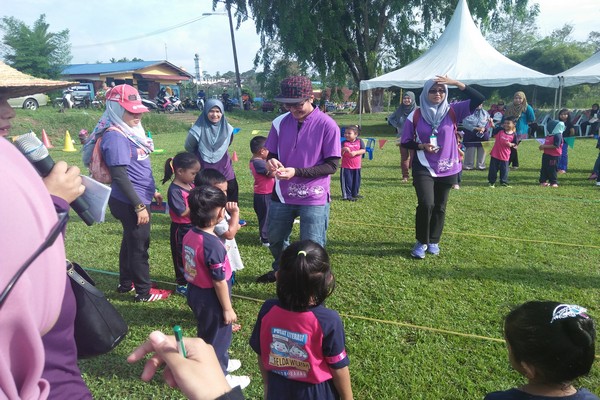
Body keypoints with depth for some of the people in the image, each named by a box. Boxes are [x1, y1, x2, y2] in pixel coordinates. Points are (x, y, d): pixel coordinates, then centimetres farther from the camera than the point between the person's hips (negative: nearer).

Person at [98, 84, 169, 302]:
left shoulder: (129, 132, 8)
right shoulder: (115, 137, -21)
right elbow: (120, 177, -24)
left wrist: (152, 190, 22)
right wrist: (139, 206, -23)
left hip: (138, 198, 9)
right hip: (130, 203, -9)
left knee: (131, 241, 21)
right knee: (139, 245, 4)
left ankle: (125, 283, 38)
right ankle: (144, 292, 20)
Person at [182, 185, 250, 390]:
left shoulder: (190, 235, -5)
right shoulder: (213, 245, -31)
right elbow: (219, 282, -24)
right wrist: (228, 309, -13)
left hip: (195, 291, 9)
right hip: (210, 298, -9)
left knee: (207, 334, 27)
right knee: (218, 336, 13)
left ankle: (219, 363, 49)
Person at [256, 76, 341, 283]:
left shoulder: (327, 125, -14)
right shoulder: (280, 122, -1)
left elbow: (332, 165, -14)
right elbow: (271, 153, 9)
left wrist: (297, 172, -24)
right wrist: (271, 161, -17)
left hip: (314, 198, -5)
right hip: (283, 195, 5)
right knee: (274, 238, 24)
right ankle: (281, 270, 52)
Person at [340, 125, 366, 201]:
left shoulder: (359, 141, 0)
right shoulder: (344, 143, -3)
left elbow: (363, 150, -8)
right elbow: (340, 154, -7)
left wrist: (355, 152, -21)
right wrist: (343, 149, -27)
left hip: (357, 166, 2)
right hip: (346, 167, -2)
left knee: (356, 181, 12)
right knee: (347, 181, -1)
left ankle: (355, 194, 27)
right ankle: (347, 195, 6)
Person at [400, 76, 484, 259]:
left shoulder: (452, 111, -1)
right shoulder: (416, 115, -3)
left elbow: (479, 99, -11)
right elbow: (405, 142, 3)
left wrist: (456, 83, -17)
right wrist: (422, 146, -16)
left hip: (447, 168, 2)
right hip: (423, 168, -2)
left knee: (440, 207, 10)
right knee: (426, 204, -16)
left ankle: (434, 241, 29)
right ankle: (421, 242, 4)